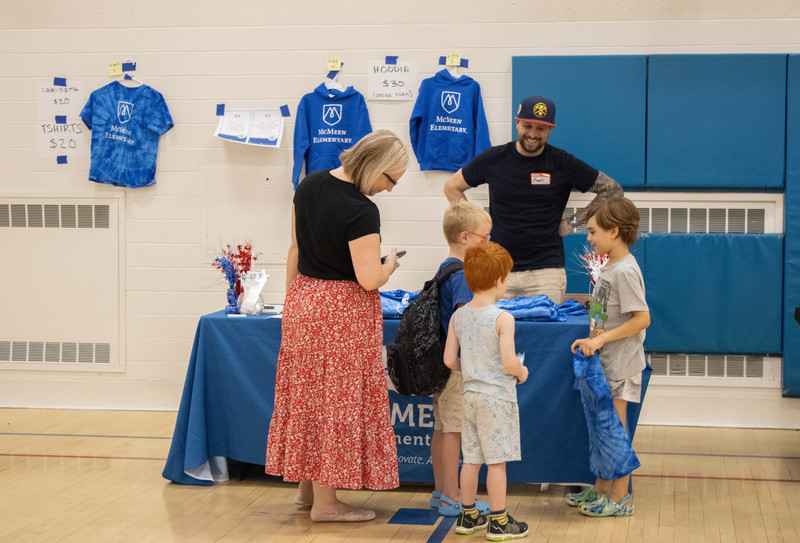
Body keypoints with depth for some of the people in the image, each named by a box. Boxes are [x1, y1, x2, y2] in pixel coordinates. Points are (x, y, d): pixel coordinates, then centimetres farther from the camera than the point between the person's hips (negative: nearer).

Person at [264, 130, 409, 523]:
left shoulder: (309, 184, 3)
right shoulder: (361, 212, -23)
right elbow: (369, 279, -23)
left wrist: (292, 299, 19)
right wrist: (390, 263, -2)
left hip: (304, 297, 8)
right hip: (344, 310, -8)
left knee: (307, 394, 16)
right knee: (336, 401, 1)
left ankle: (307, 486, 28)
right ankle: (325, 502, 8)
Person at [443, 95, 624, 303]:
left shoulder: (562, 163, 1)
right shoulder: (493, 159, 5)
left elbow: (613, 190, 8)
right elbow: (452, 187, 18)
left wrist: (573, 222, 3)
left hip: (546, 271, -2)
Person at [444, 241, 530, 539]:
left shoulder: (458, 316, 2)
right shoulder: (503, 318, -16)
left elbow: (449, 360, 3)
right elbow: (509, 362, -21)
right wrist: (521, 372, 0)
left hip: (470, 395, 6)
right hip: (497, 396, -6)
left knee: (471, 458, 14)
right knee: (497, 460, 1)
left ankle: (468, 515, 24)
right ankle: (498, 522, 8)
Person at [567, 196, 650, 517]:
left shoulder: (625, 271, -19)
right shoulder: (609, 268, 10)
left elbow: (642, 318, -23)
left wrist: (602, 338, -23)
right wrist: (591, 339, 3)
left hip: (621, 362, -9)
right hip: (605, 359, 9)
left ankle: (619, 499, 7)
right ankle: (601, 489, 27)